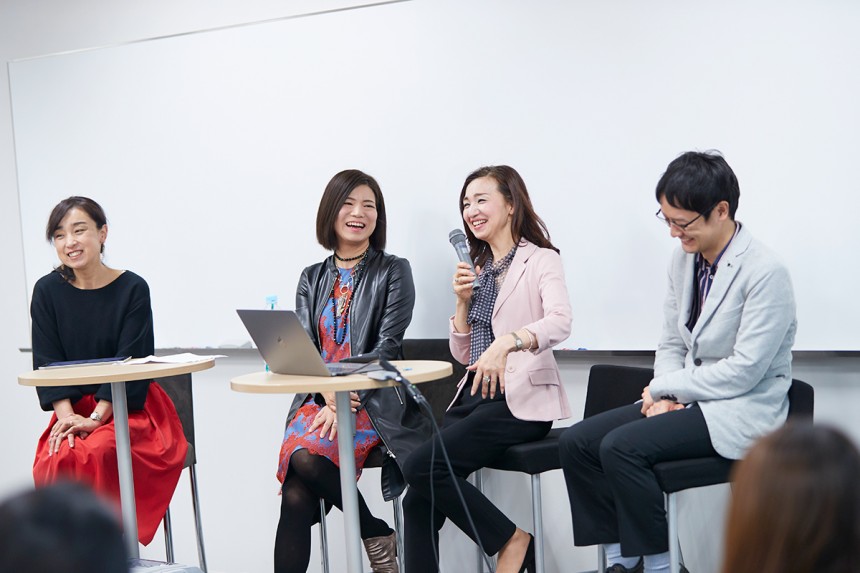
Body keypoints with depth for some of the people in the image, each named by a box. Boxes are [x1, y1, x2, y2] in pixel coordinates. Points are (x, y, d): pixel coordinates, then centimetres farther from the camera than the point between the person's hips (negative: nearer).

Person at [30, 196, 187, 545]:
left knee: (96, 452, -32)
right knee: (57, 459, -29)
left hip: (130, 409, -2)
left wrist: (96, 418, -20)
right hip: (73, 409, 2)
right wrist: (67, 416, -16)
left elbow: (130, 362, -8)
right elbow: (47, 362, 0)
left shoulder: (132, 289, -3)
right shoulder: (47, 291, 4)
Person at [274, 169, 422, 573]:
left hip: (373, 400, -4)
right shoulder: (312, 278, 17)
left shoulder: (393, 271, 5)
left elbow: (387, 346, -5)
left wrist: (346, 399, -17)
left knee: (305, 455, -29)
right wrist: (328, 393, -14)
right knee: (296, 497, -22)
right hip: (318, 399, 4)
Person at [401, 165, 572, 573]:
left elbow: (560, 322, -22)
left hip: (519, 398, -7)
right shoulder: (476, 268, 20)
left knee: (423, 467, -23)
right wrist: (463, 300, 3)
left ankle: (511, 540, -7)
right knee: (419, 500, -10)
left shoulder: (541, 260, -1)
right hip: (474, 395, 7)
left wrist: (507, 341, -39)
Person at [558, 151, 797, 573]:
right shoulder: (684, 258, 5)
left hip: (741, 411, -8)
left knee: (621, 446, -27)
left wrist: (663, 386, -13)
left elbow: (744, 371, -21)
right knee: (575, 442, -7)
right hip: (687, 396, 8)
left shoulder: (766, 273, -18)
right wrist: (666, 396, -8)